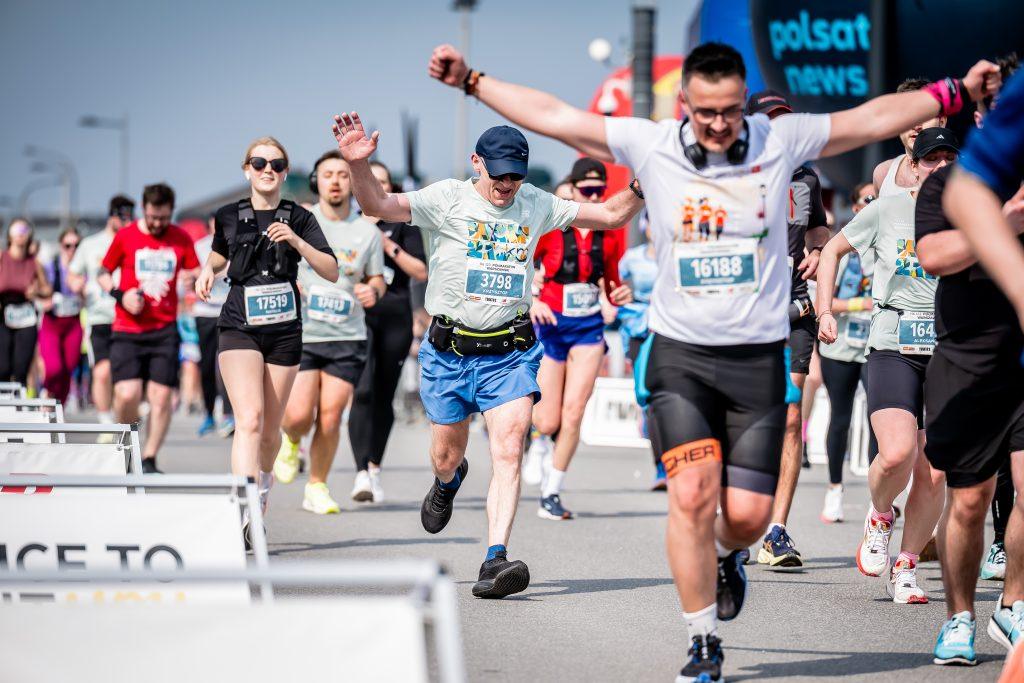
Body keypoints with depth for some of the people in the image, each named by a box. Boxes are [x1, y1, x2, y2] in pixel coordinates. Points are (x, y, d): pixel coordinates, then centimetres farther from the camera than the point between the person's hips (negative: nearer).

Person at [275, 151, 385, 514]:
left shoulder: (367, 231, 6)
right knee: (299, 415, -11)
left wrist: (373, 291, -7)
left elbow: (377, 279, 16)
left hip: (347, 337, 1)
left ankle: (317, 488, 13)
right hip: (300, 334, -1)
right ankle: (290, 442, 25)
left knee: (330, 417, -3)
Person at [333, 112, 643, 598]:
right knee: (447, 455, 12)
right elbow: (378, 205, -19)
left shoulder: (536, 206, 6)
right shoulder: (447, 200, -6)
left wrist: (640, 188, -6)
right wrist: (358, 165, -38)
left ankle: (495, 560, -19)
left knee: (509, 451, -16)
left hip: (510, 353, 1)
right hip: (449, 352, -1)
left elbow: (609, 215, 13)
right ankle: (448, 482, 51)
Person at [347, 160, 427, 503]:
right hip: (357, 315, -1)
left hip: (395, 315, 1)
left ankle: (375, 466, 22)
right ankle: (361, 473, -23)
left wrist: (390, 247, -8)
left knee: (384, 395, 6)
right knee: (362, 391, -16)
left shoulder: (403, 224, 9)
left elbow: (421, 272, 2)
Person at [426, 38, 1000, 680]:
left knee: (748, 512, -2)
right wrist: (471, 79, 2)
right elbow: (552, 116, 2)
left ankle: (727, 557, 37)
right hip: (680, 354, -1)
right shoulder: (649, 145, -2)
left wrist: (958, 92, 4)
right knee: (691, 496, -13)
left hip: (758, 357, 1)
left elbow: (874, 119, 6)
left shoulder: (781, 141, -1)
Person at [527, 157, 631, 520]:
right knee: (548, 423, -2)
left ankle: (551, 494, 1)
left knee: (573, 412, -10)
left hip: (589, 327, 2)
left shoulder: (609, 234, 3)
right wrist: (531, 302, -21)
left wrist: (621, 295, -7)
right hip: (551, 325, -2)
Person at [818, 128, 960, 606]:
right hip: (893, 349, -2)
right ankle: (879, 516, 11)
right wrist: (825, 310, 9)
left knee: (934, 474, -2)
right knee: (897, 453, -22)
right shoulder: (887, 211, 4)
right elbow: (833, 249, 17)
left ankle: (907, 567, 17)